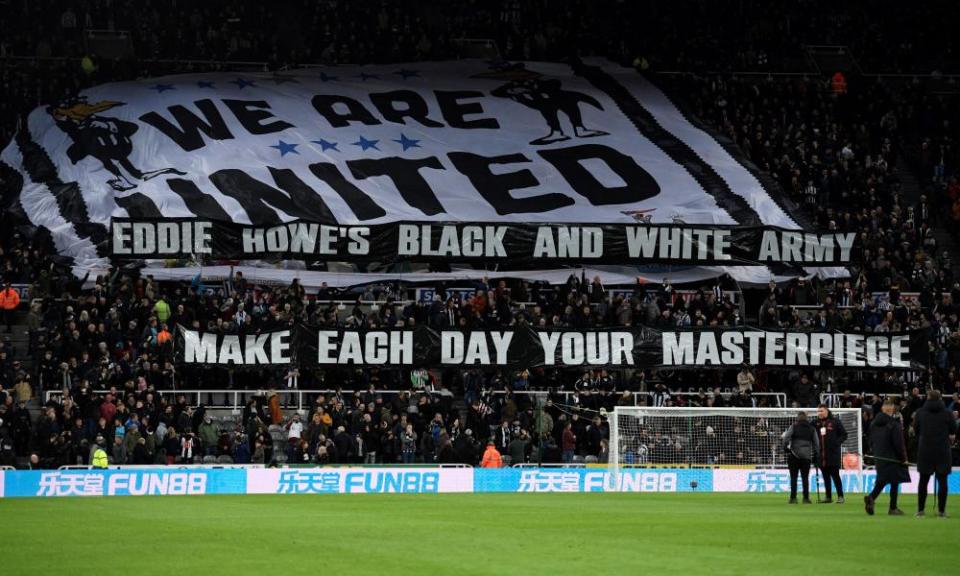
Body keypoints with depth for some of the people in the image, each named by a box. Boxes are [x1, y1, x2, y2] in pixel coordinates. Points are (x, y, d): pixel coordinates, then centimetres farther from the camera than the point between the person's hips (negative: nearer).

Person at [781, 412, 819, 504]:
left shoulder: (794, 426, 2)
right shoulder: (811, 428, 10)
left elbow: (786, 437, -12)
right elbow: (816, 442, 9)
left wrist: (785, 447, -5)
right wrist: (816, 454, 15)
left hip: (794, 455, -2)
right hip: (807, 456, 2)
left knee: (793, 478, 2)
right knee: (805, 478, 6)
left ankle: (793, 498, -2)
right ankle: (806, 498, 2)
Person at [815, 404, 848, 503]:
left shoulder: (835, 421, -2)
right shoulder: (816, 423, 9)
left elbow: (844, 435, 1)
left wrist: (837, 443, -12)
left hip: (833, 454, -4)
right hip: (821, 455, 4)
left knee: (835, 475, -4)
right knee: (826, 477, 8)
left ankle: (840, 496, 1)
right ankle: (828, 497, 13)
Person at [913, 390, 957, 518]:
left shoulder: (920, 413, -2)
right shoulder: (947, 414, -6)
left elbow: (915, 430, 7)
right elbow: (953, 432, 1)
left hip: (924, 451, 2)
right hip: (943, 451, -2)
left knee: (923, 480, 11)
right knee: (942, 480, 3)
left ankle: (920, 509, 12)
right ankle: (941, 510, 1)